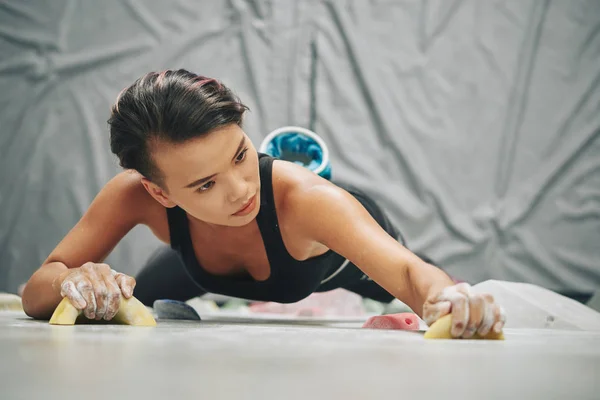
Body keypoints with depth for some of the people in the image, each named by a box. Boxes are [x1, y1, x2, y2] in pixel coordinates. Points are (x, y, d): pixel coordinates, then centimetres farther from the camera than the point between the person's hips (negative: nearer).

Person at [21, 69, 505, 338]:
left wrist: (444, 297, -83)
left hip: (340, 249, -2)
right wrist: (71, 282, -60)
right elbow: (36, 292, -36)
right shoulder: (135, 196, -41)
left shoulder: (300, 197, -50)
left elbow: (408, 271, -59)